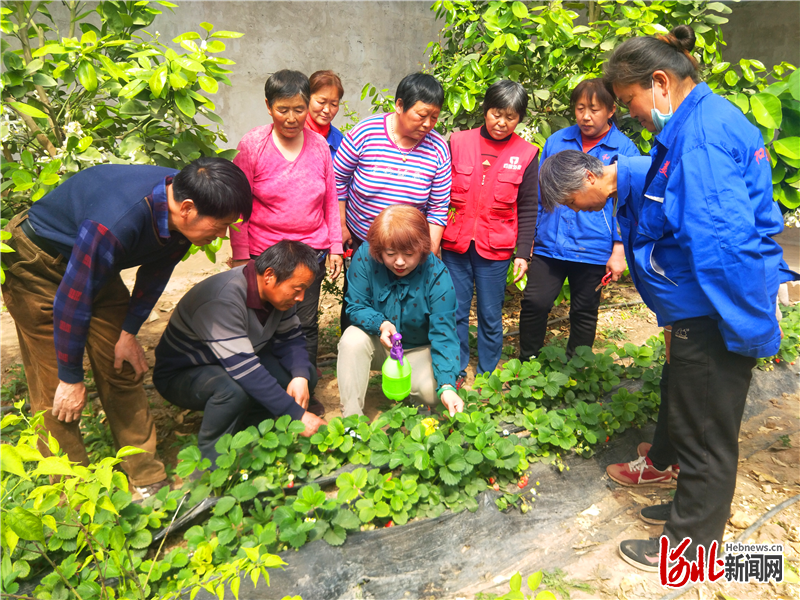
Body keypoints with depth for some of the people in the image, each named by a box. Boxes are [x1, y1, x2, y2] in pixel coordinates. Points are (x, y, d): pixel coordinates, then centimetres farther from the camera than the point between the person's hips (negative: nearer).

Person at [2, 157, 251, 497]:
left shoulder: (181, 199, -18)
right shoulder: (113, 225, -41)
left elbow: (156, 271, -1)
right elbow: (71, 301, -30)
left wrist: (129, 331, 1)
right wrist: (71, 378, -18)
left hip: (99, 266, 7)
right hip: (34, 263, -6)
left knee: (123, 370, 5)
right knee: (56, 392, -4)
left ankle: (147, 481, 14)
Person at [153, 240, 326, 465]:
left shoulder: (278, 291, -10)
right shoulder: (222, 301, -35)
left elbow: (291, 338, -3)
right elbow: (244, 370, -39)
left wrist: (300, 376, -24)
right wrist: (296, 415, -38)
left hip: (240, 361, 7)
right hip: (181, 375, -7)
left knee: (307, 375, -12)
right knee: (235, 389, -39)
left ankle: (244, 429, -3)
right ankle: (212, 459, -15)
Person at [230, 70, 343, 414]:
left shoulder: (319, 144, 3)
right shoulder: (252, 145, -6)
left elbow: (330, 199, 10)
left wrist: (335, 247, 9)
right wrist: (240, 257, -5)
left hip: (311, 251, 2)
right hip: (265, 253, -2)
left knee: (306, 325, 9)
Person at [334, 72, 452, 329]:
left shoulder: (438, 149, -10)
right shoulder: (364, 133, -15)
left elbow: (438, 209, -5)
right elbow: (338, 179, -5)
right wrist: (341, 226, -2)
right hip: (358, 243, 0)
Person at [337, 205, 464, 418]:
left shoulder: (437, 275, -26)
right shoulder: (365, 256, -22)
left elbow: (443, 334, -28)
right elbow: (356, 306, -14)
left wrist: (447, 386, -39)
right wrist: (380, 324, -37)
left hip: (418, 350, -1)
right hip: (378, 344, 1)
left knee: (429, 391, -27)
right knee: (352, 341, -31)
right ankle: (351, 417, -18)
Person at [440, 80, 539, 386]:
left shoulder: (526, 154, 0)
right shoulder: (458, 142, 1)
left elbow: (528, 209, 3)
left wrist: (523, 253, -1)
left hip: (495, 249, -1)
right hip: (454, 244, 1)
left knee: (490, 315, 8)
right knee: (455, 311, 8)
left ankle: (488, 376, 25)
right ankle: (456, 372, 26)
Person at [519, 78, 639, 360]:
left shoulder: (625, 150, -1)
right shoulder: (556, 141, 8)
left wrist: (619, 251, -6)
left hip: (593, 250, -2)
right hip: (549, 243, 2)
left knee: (584, 313, 11)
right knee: (534, 302, -4)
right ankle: (527, 362, 18)